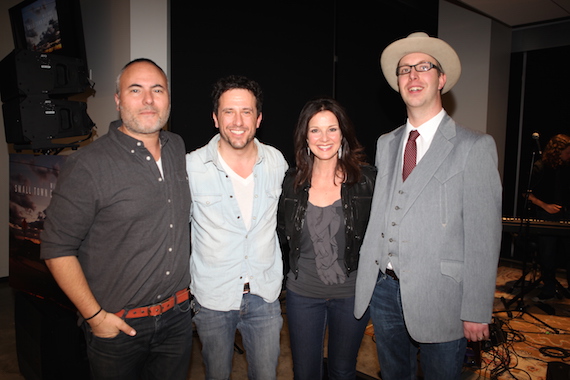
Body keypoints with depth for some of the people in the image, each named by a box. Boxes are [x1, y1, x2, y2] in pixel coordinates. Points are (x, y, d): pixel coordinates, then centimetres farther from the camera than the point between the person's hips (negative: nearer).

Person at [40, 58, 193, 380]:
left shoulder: (178, 148, 2)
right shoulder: (88, 166, -16)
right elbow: (57, 249, -12)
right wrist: (95, 316, -13)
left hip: (178, 315, 5)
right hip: (117, 325, -4)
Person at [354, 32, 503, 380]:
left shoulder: (475, 147, -7)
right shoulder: (386, 144, 9)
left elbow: (484, 236, -10)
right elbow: (379, 214, 10)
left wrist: (477, 312, -11)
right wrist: (366, 281, 6)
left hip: (439, 299, -4)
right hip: (383, 290, 5)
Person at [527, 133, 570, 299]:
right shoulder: (540, 167, -5)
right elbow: (527, 193, -4)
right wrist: (545, 206, -13)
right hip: (546, 216, -2)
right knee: (547, 254, 4)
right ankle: (549, 288, 18)